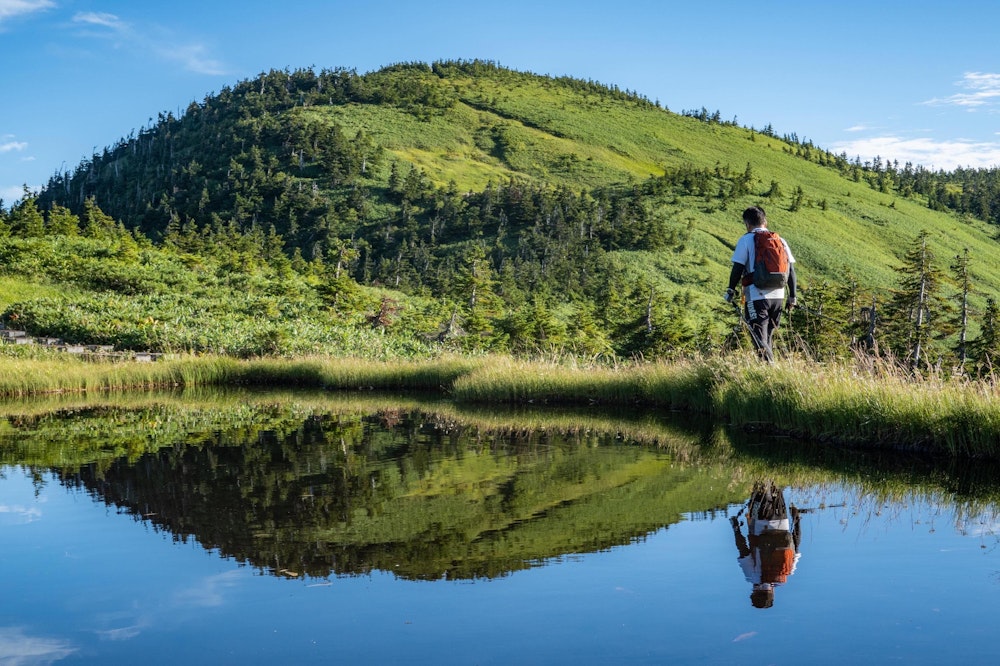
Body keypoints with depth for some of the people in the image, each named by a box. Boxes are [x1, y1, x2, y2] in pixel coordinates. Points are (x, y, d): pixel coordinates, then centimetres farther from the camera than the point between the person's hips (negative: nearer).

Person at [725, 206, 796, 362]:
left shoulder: (746, 240, -4)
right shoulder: (779, 240, 10)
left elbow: (738, 267, -8)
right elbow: (791, 269, 9)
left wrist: (731, 290, 3)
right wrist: (792, 296, 14)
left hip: (756, 297, -5)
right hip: (778, 297, 5)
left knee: (760, 340, -4)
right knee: (768, 336, 19)